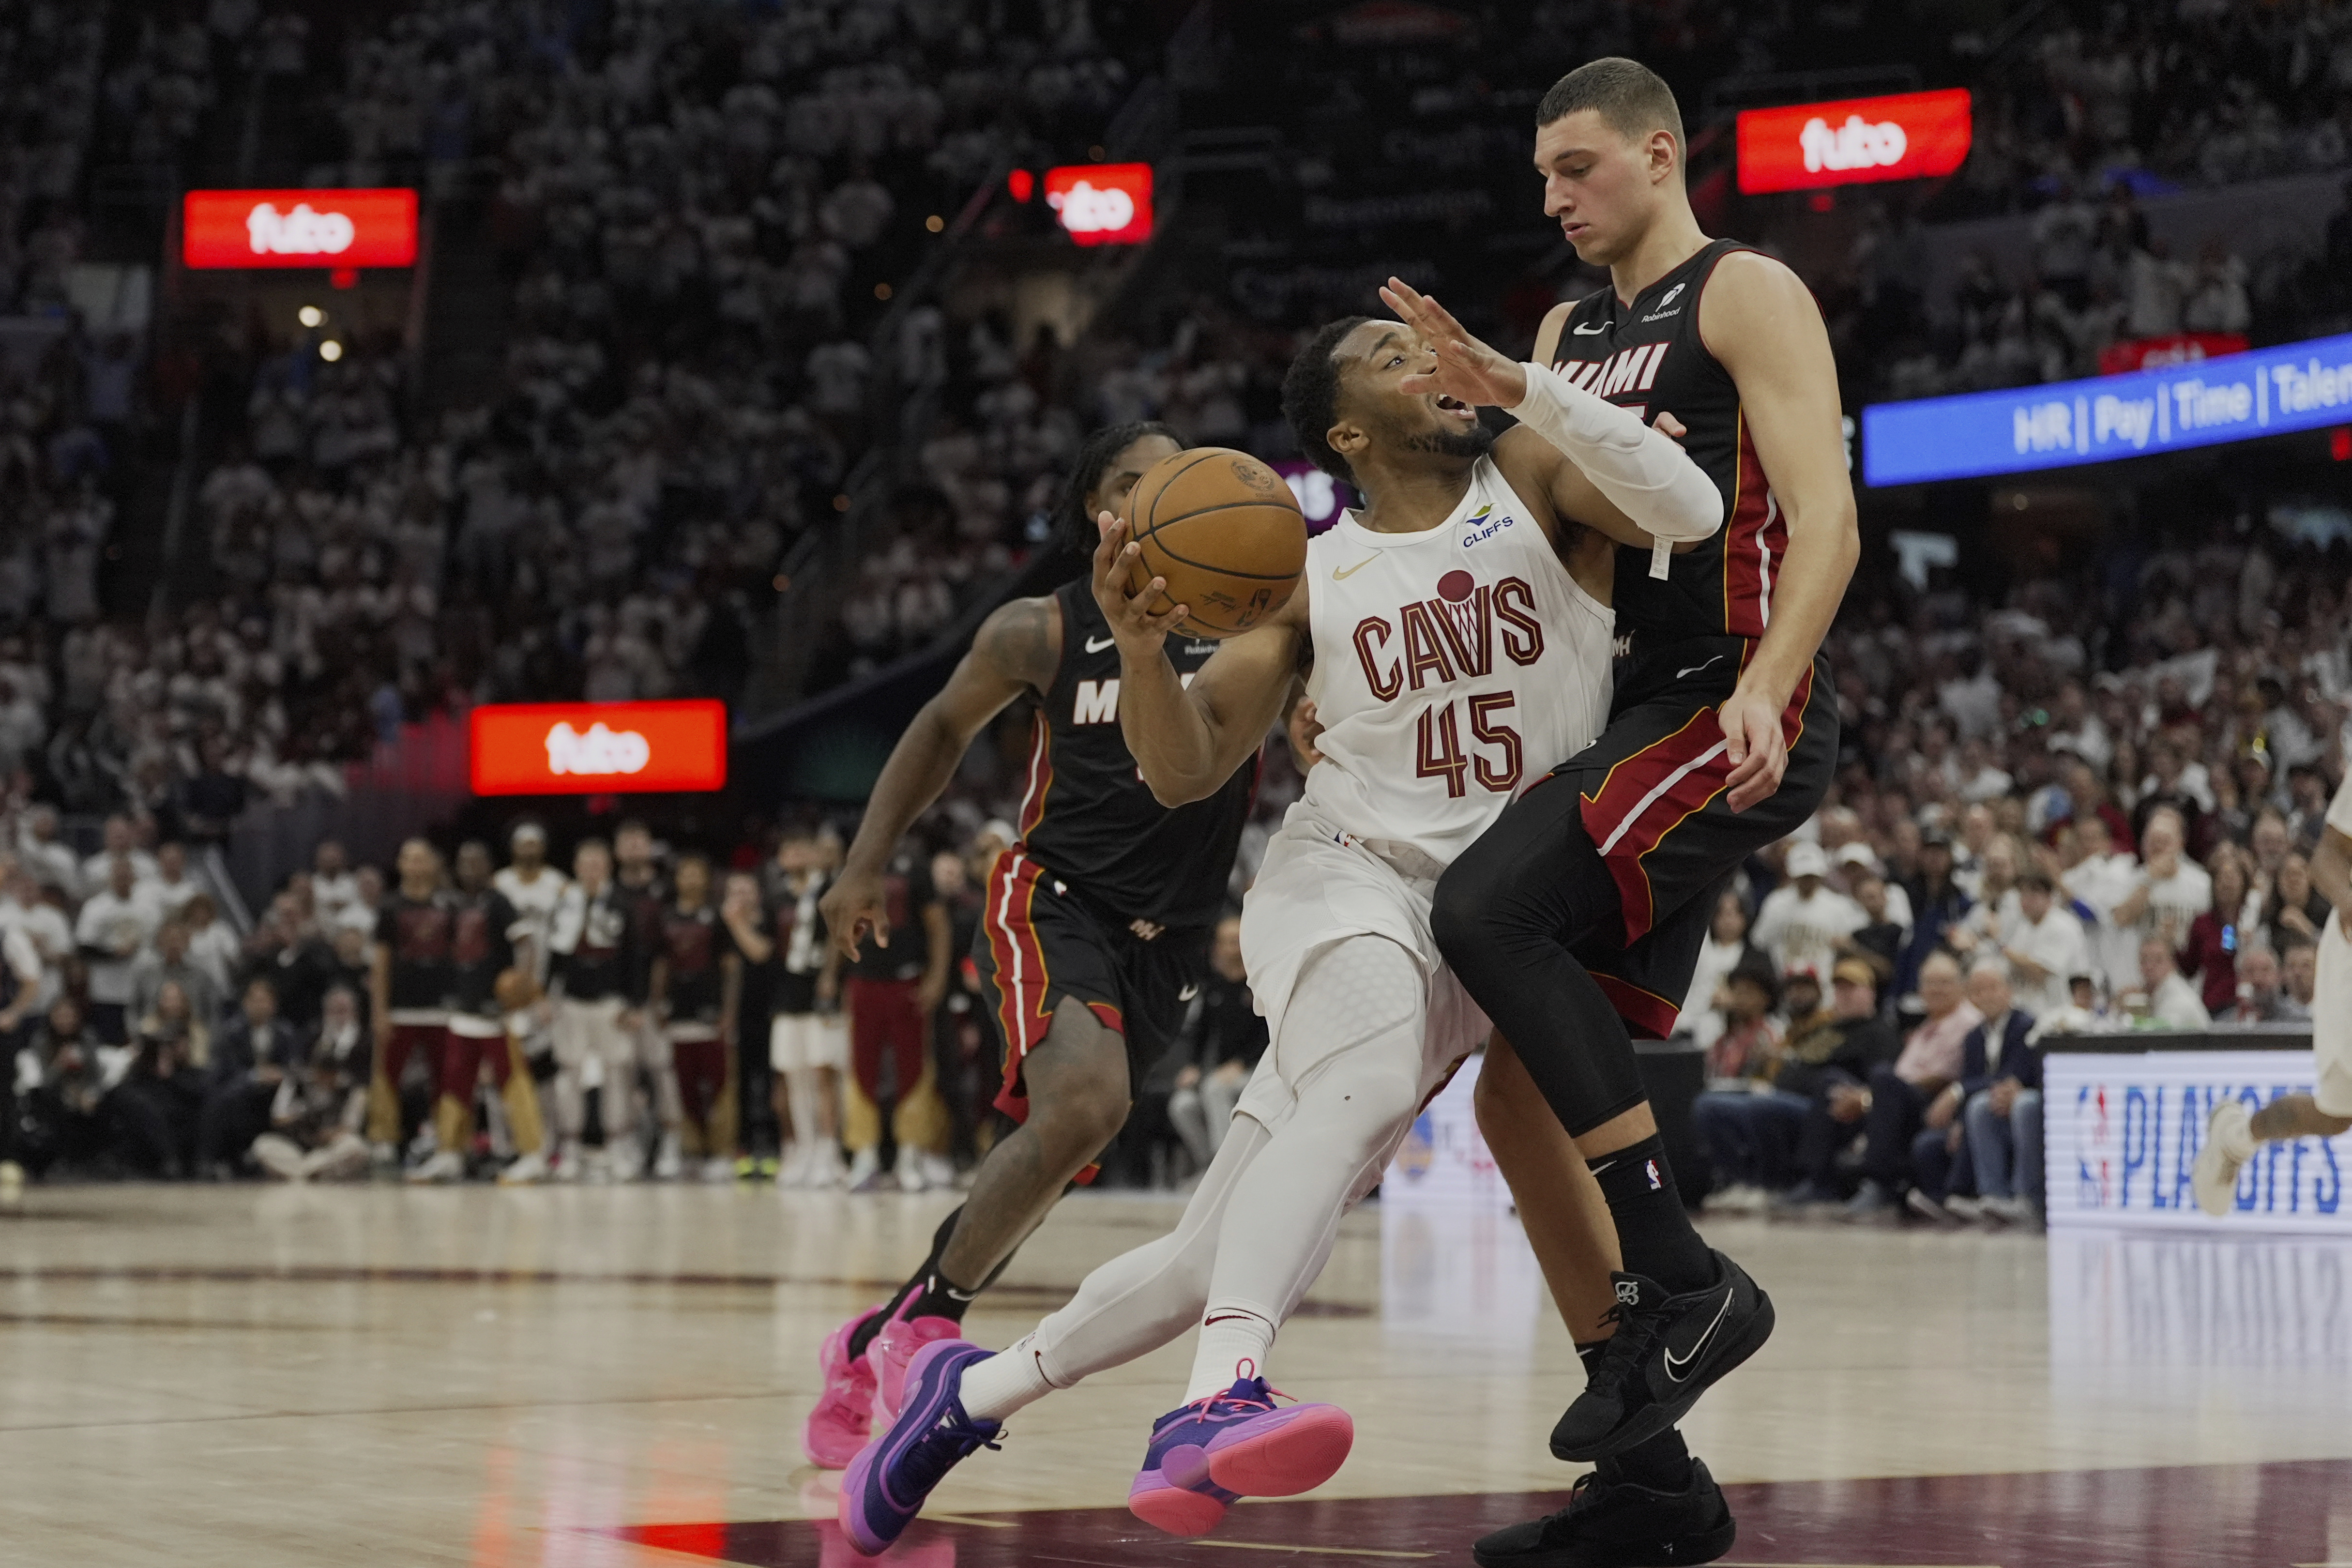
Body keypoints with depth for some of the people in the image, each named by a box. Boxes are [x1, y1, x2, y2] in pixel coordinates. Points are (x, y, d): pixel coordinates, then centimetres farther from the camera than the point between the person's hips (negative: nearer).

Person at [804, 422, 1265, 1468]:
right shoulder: (1042, 632, 1)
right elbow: (945, 727, 16)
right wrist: (866, 862, 12)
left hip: (1167, 939, 3)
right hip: (1051, 899, -3)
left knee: (1045, 1166, 5)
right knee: (1085, 1101, -30)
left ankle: (872, 1345, 24)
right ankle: (927, 1316, -16)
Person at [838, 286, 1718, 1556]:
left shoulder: (1534, 479, 2)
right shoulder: (1312, 572, 5)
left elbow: (1692, 509, -18)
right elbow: (1185, 771, 4)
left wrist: (1521, 382, -23)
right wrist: (1138, 642, -16)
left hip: (1488, 927, 1)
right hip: (1345, 879, -1)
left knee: (1216, 1263, 1)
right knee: (1370, 1083, -39)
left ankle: (970, 1393, 22)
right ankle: (1215, 1405, -50)